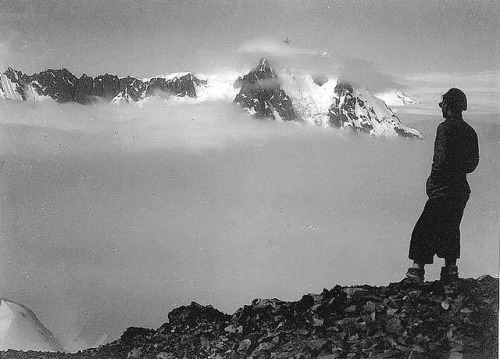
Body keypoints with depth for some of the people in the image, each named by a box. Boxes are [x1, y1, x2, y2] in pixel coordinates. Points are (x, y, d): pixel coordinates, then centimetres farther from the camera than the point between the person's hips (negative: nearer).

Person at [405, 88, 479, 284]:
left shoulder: (446, 127, -11)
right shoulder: (470, 131, 12)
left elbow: (442, 159, -18)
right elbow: (473, 163, 15)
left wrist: (432, 181, -9)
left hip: (443, 189, -8)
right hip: (462, 188, 8)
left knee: (425, 228, -5)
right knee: (450, 228, 17)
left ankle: (417, 268, -9)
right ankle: (450, 269, 19)